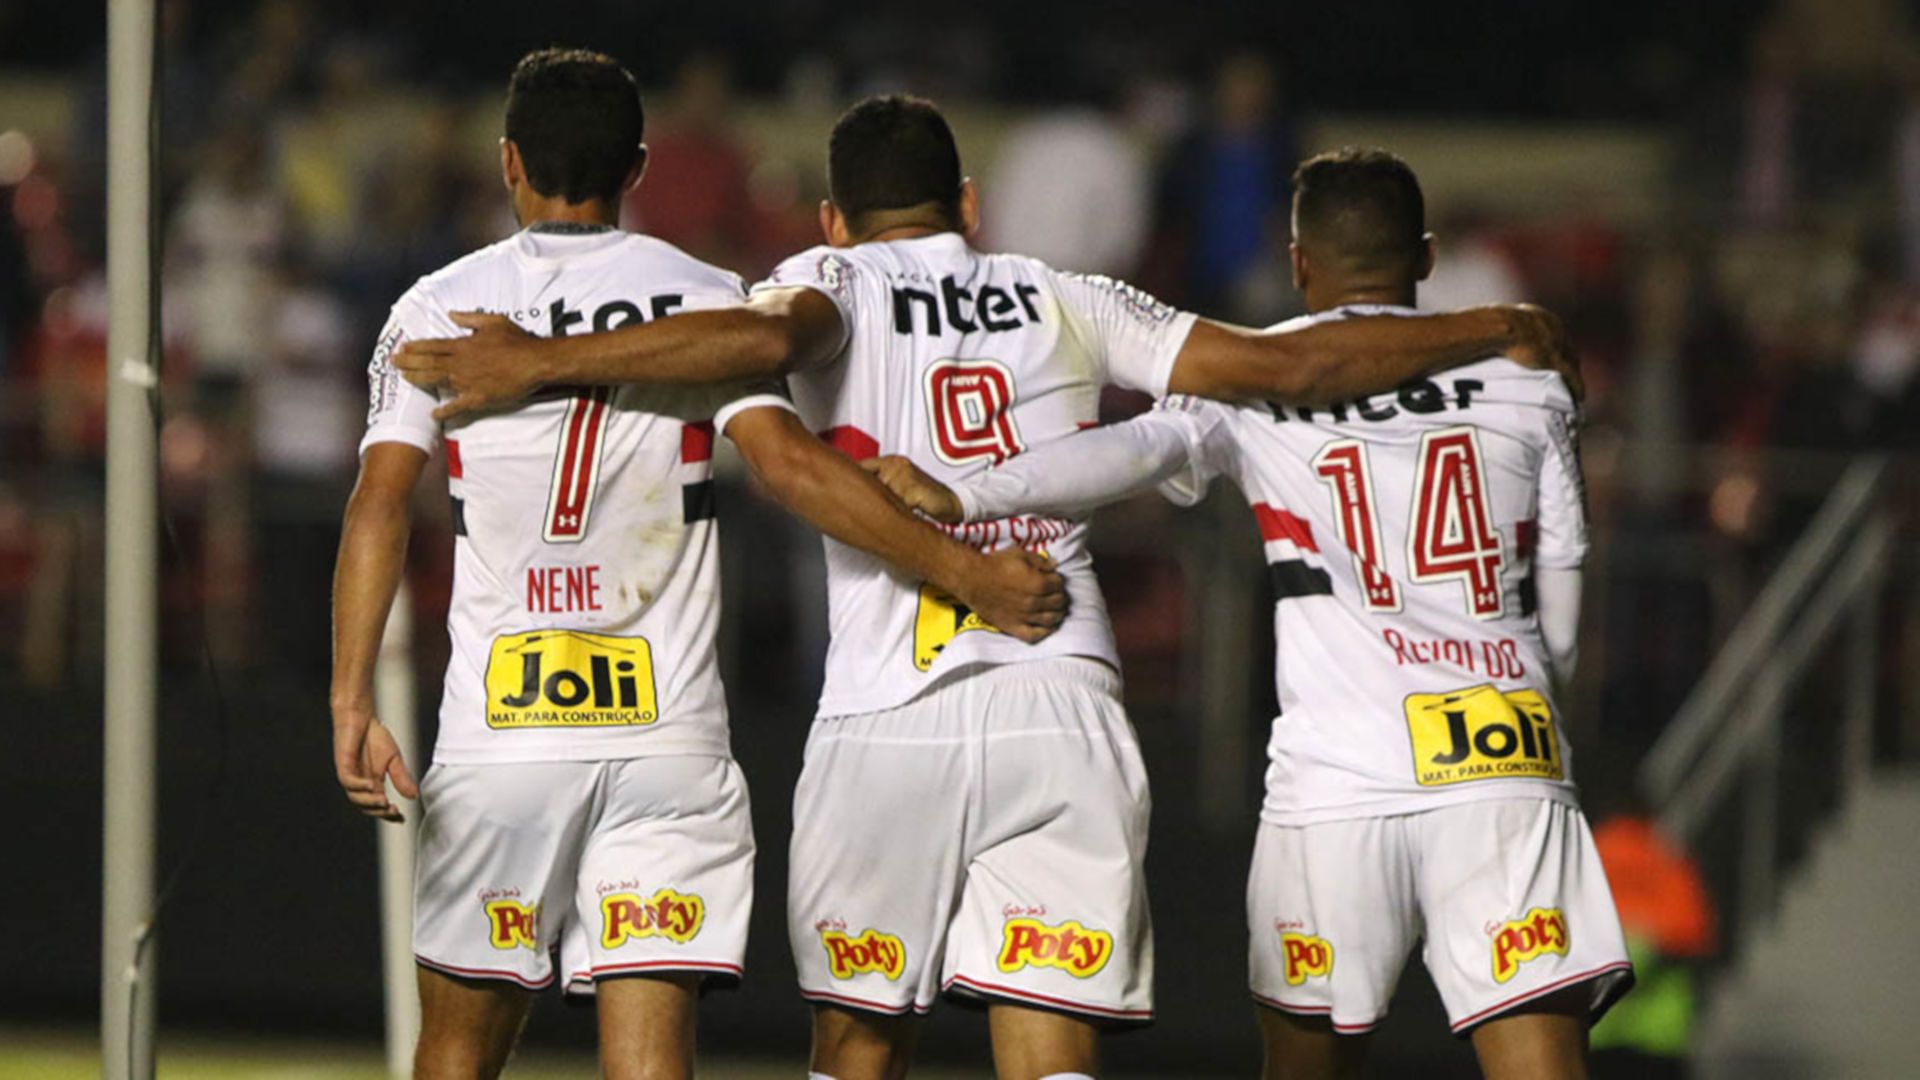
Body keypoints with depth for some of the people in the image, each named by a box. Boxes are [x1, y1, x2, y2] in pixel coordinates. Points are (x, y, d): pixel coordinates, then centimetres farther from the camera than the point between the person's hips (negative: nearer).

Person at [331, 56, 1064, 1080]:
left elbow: (379, 503, -6)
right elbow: (790, 465, -11)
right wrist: (966, 571, -7)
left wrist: (353, 700, -10)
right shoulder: (706, 301, 2)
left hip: (497, 732, 1)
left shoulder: (436, 310, 4)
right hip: (667, 738, -1)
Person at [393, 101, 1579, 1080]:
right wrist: (1493, 331, 28)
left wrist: (544, 364, -11)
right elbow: (1290, 365, 15)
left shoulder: (835, 283, 10)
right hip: (1063, 713, 1)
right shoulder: (1067, 304, 17)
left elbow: (764, 335, -15)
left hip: (888, 721, -1)